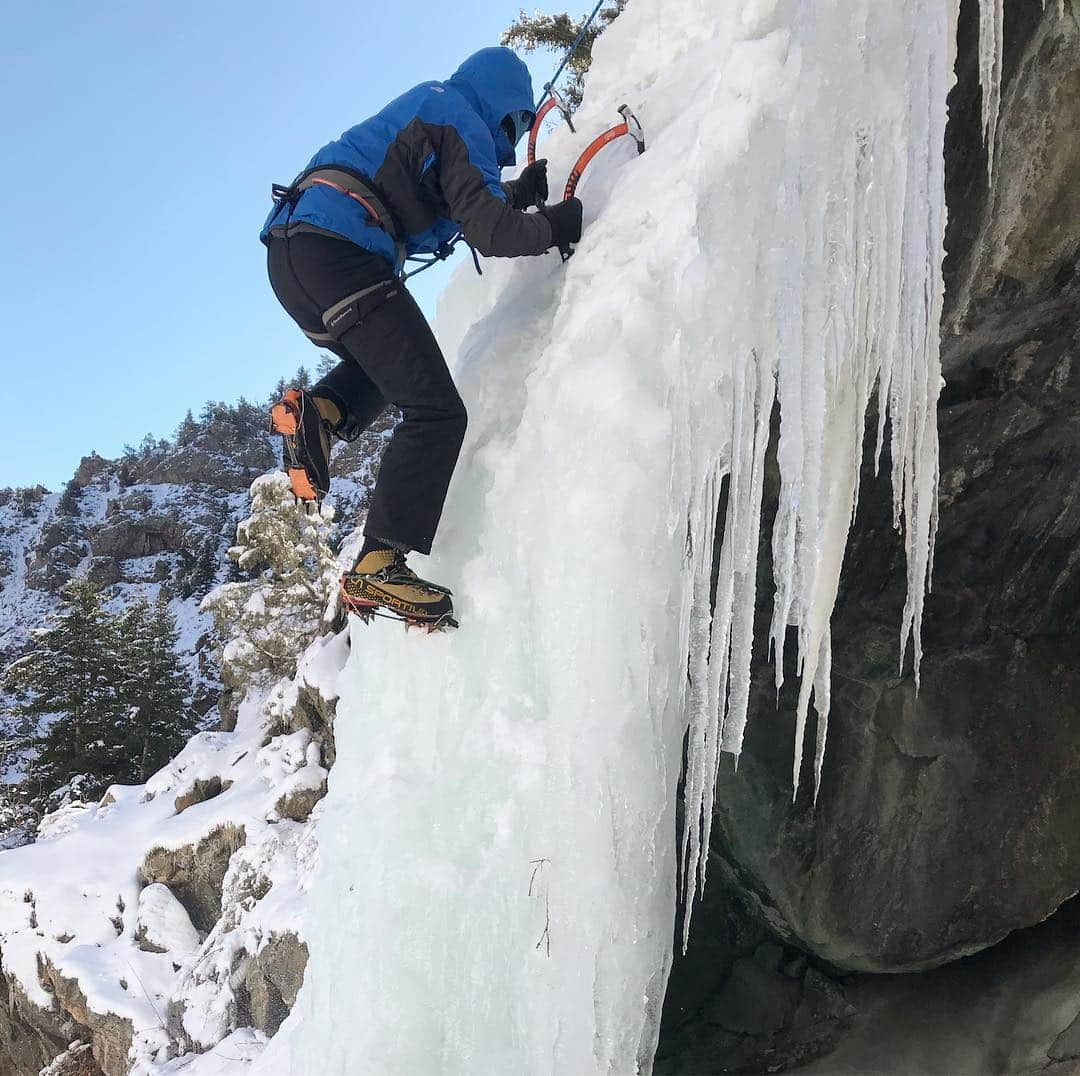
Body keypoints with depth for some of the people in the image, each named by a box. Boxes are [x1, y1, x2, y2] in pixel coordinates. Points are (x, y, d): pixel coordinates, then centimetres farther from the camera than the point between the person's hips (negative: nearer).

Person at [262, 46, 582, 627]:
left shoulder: (425, 105, 30)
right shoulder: (464, 123, 2)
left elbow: (461, 205, 36)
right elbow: (489, 232, -8)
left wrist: (520, 193, 37)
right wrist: (556, 225, 7)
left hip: (287, 252, 10)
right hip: (339, 250, -10)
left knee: (381, 362, 33)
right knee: (436, 411, -11)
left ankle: (319, 409, 1)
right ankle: (379, 565, -20)